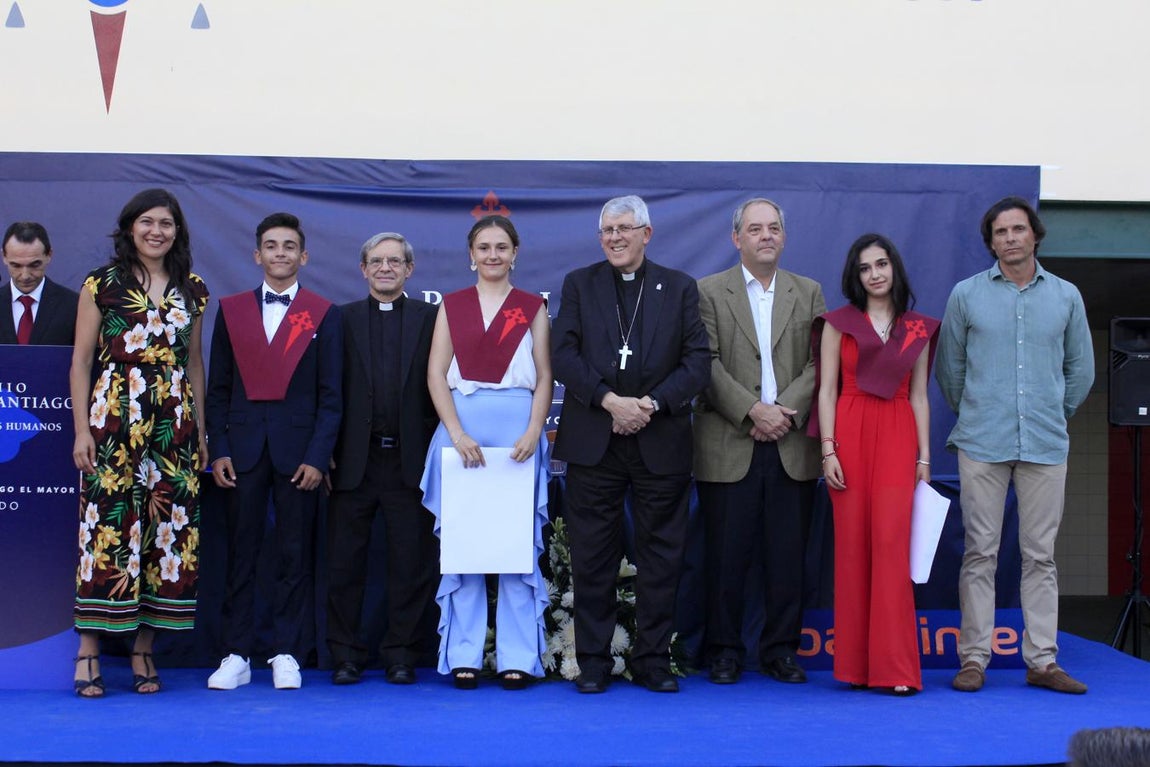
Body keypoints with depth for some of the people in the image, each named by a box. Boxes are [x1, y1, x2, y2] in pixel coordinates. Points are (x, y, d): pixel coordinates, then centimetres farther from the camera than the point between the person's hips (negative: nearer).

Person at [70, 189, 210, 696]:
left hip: (174, 426, 4)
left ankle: (143, 649, 10)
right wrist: (82, 429, -5)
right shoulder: (102, 285, 2)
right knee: (107, 528, -7)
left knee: (169, 530, 2)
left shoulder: (192, 291, 12)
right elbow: (81, 360, 2)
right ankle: (89, 650, 1)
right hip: (113, 420, -4)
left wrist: (200, 429, 13)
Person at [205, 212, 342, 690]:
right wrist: (218, 449, 0)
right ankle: (237, 655, 10)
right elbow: (218, 388, 9)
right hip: (243, 447, 2)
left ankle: (286, 654, 10)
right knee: (240, 552, 4)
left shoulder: (324, 315, 5)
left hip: (297, 448, -1)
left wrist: (318, 456, -7)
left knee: (295, 554, 2)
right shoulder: (232, 310, 11)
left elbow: (330, 395, 1)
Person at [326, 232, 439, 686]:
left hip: (411, 460, -1)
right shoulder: (342, 319, 9)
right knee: (344, 562, 6)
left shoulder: (431, 319, 6)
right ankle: (345, 655, 16)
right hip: (354, 460, 1)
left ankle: (401, 654, 15)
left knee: (412, 563, 4)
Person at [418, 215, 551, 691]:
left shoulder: (532, 308, 10)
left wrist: (532, 432, -10)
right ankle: (463, 656, 8)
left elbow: (544, 376, 5)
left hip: (518, 433, 0)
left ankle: (517, 658, 5)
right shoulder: (451, 306, 11)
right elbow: (436, 374, 3)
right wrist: (458, 434, -9)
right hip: (460, 429, 1)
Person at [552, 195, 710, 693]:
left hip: (661, 441, 0)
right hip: (593, 441, 0)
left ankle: (652, 661, 13)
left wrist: (652, 403, -12)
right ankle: (593, 662, 11)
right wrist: (610, 400, -13)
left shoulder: (680, 288, 9)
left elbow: (697, 361, 2)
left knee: (661, 554, 4)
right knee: (592, 555, 2)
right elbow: (563, 355, -1)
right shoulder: (579, 284, 10)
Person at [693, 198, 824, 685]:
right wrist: (752, 410, -13)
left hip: (792, 447, 2)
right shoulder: (709, 292, 5)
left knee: (787, 557, 4)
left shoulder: (809, 293, 13)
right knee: (727, 557, 1)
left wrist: (787, 409, -10)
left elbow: (820, 364, 4)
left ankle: (781, 651, 15)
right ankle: (724, 651, 13)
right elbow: (707, 364, -4)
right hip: (728, 448, -2)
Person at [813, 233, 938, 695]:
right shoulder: (839, 323, 7)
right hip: (851, 435, -1)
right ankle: (854, 665, 6)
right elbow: (827, 390, 3)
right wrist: (828, 451, -7)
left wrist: (924, 457, 6)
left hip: (898, 438, 1)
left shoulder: (917, 329, 13)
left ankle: (894, 668, -8)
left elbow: (918, 396, 12)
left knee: (891, 542, -10)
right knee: (852, 544, -1)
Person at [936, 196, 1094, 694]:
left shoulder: (1066, 296, 9)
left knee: (1040, 555, 5)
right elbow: (949, 366, 12)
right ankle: (974, 658, 4)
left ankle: (1042, 659, 10)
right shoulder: (966, 295, 4)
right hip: (982, 445, -1)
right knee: (980, 552, 0)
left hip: (1045, 446, 2)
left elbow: (1081, 368, 18)